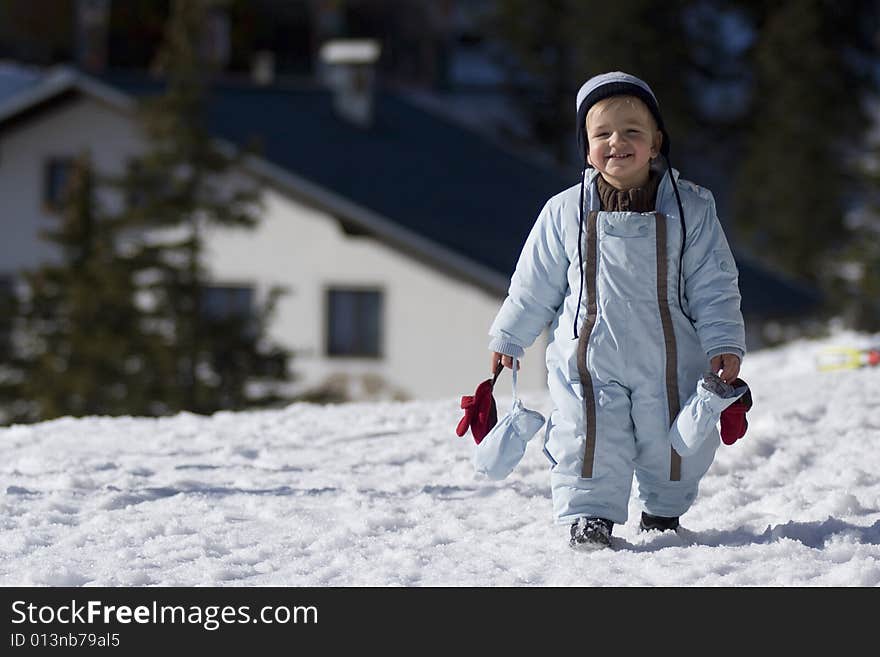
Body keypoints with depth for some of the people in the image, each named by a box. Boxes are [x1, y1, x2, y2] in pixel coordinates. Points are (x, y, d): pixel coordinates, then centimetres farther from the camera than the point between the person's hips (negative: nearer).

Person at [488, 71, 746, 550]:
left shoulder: (690, 208, -2)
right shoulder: (564, 213, -1)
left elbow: (714, 286, 2)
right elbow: (534, 286, 9)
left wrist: (723, 342, -6)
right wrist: (507, 339, 13)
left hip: (669, 361, 1)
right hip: (589, 359, 0)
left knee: (673, 444, 9)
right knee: (590, 439, -5)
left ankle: (664, 510, 33)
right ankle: (590, 512, 14)